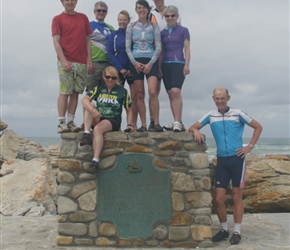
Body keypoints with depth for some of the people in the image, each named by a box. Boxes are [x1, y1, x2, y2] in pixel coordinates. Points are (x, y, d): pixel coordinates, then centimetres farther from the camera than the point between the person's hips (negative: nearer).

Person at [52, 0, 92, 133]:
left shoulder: (83, 18, 15)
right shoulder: (57, 19, 5)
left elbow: (87, 40, 14)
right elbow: (56, 42, -2)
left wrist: (89, 59, 5)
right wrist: (63, 60, -13)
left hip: (81, 62, 4)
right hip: (66, 62, -4)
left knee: (76, 92, 4)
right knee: (64, 92, -6)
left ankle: (70, 122, 9)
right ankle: (61, 123, -3)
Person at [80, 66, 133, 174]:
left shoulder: (123, 91, 4)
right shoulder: (98, 89, 8)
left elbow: (129, 110, 10)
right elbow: (84, 99, -10)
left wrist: (129, 124, -6)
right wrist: (92, 110, -30)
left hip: (113, 121, -3)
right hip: (98, 120, 4)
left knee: (98, 129, -34)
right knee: (89, 105, -19)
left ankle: (95, 161, -40)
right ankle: (86, 134, -29)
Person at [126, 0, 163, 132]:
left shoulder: (154, 26, 6)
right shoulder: (131, 26, 9)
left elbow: (158, 47, 1)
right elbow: (127, 47, 6)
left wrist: (150, 64, -9)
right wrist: (134, 62, -8)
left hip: (151, 62, -1)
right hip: (136, 62, 2)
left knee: (153, 92, -16)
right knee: (140, 94, 1)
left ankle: (156, 123, -11)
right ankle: (143, 125, 5)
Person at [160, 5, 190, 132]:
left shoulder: (183, 30, 5)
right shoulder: (162, 32, 15)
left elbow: (187, 49, 2)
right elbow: (161, 51, 17)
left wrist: (187, 65, -8)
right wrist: (159, 66, 10)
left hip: (178, 64, -4)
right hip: (165, 65, 4)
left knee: (176, 92, -20)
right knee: (170, 94, 3)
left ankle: (177, 122, -20)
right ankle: (177, 122, 9)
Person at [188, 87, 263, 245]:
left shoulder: (237, 114, 0)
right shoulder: (210, 116, 7)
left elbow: (258, 127, 7)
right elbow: (192, 127, 10)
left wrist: (250, 147, -1)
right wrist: (196, 131, -13)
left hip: (237, 159, -2)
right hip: (222, 160, 2)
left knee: (237, 197, 4)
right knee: (219, 198, 1)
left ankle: (237, 231, 15)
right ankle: (224, 229, 20)